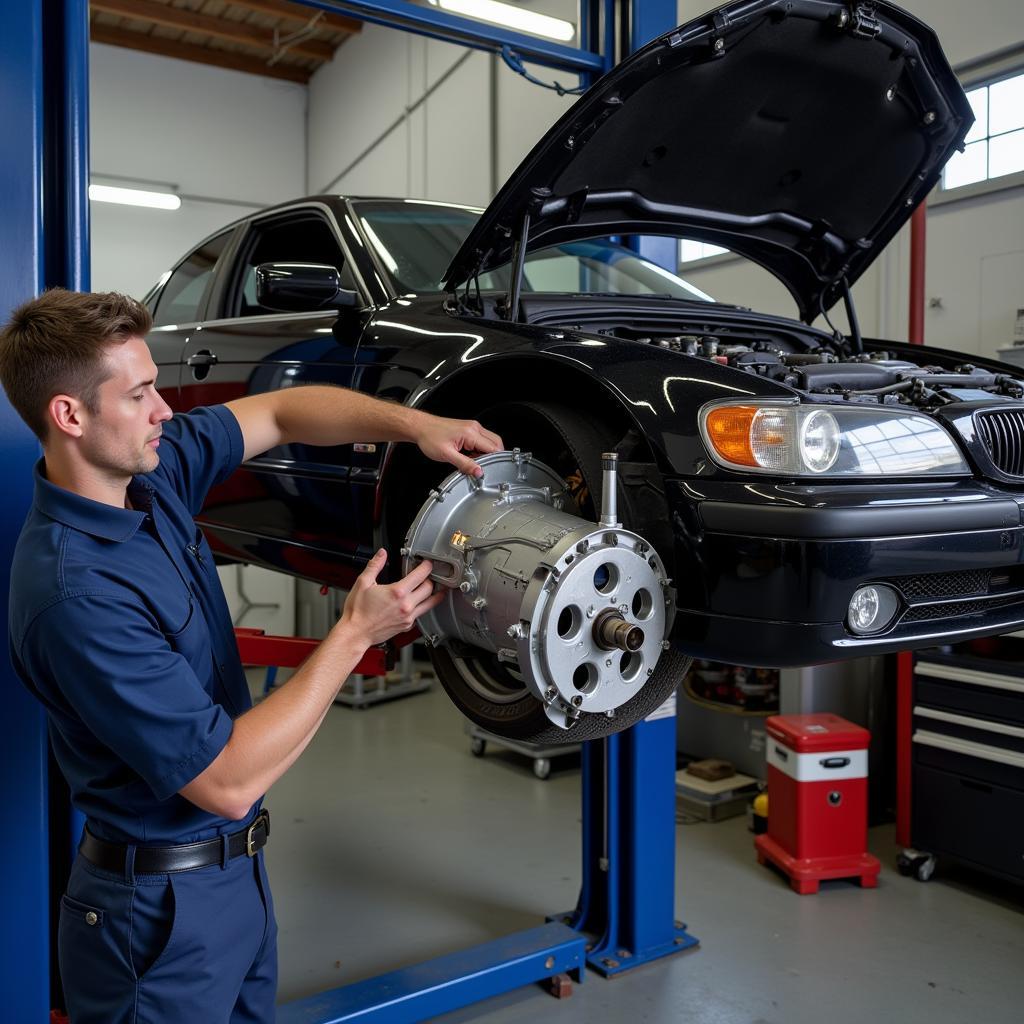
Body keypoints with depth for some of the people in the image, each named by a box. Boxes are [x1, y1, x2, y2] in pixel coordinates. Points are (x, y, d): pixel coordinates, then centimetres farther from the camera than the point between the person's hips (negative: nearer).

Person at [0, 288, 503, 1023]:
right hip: (165, 908, -8)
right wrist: (354, 636, -24)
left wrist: (414, 424, -12)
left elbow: (282, 413, 4)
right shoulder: (77, 593, -30)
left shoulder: (152, 473, -6)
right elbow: (228, 783, -28)